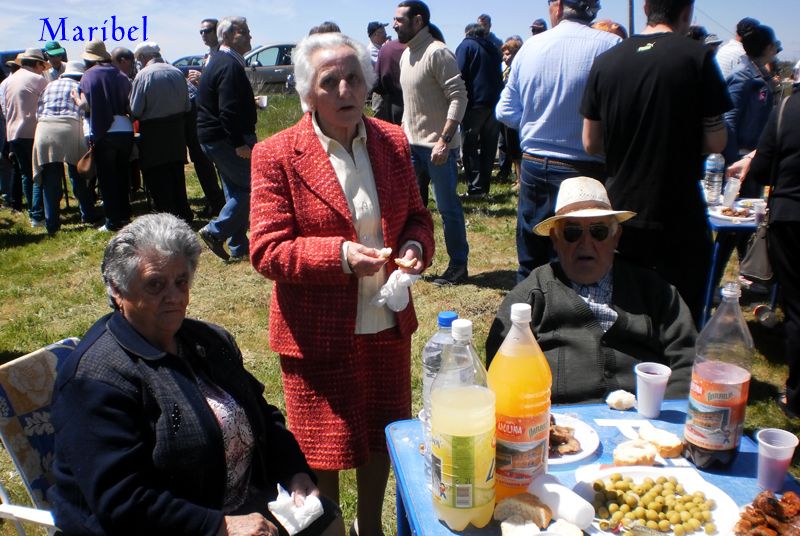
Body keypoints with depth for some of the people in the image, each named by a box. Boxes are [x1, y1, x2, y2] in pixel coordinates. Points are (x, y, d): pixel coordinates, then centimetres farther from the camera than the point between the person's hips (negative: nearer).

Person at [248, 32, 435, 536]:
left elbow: (417, 216, 12)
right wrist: (340, 254, -26)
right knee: (325, 449, 11)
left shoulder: (393, 141, 3)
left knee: (382, 436, 21)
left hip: (388, 325, 5)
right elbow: (266, 250, -13)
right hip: (319, 333, -4)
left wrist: (416, 246, -11)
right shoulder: (277, 155, -10)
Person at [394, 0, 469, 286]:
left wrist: (444, 140, -24)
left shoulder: (437, 53, -14)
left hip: (438, 146, -8)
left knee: (447, 207, 1)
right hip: (413, 144, 8)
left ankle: (458, 266, 15)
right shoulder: (406, 54, 12)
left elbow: (459, 97, -19)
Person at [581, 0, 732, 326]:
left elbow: (591, 144, 6)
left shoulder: (605, 61, 1)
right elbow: (715, 142, -8)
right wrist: (682, 139, 11)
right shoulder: (696, 57, -9)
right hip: (679, 217, -4)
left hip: (621, 212, 4)